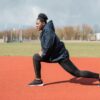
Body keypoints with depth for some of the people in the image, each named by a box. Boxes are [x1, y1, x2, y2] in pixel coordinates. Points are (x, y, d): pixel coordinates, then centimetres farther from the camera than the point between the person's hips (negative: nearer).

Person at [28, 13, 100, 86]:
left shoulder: (47, 30, -20)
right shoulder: (44, 30, 9)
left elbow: (49, 45, -29)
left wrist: (43, 53, -14)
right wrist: (42, 51, 7)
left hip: (61, 55, -10)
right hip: (54, 55, 10)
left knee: (77, 73, -6)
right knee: (36, 57, 0)